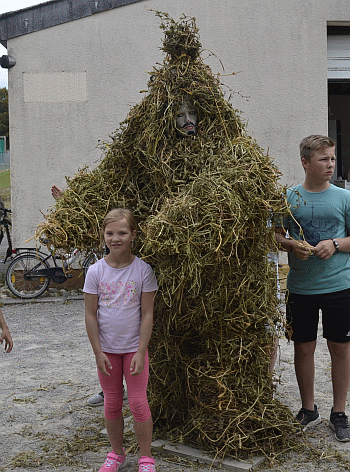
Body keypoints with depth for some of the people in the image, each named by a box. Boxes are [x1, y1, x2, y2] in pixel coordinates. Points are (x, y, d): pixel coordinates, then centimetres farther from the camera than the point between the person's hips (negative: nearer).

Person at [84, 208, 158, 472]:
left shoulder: (143, 270, -10)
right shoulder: (96, 271, -6)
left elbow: (147, 314, -8)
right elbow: (90, 315, -3)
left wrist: (141, 353, -11)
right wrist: (98, 353, -6)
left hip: (134, 347, -2)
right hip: (107, 348, 2)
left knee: (138, 403, 1)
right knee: (112, 404, 13)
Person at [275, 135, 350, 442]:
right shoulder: (289, 197, 2)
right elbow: (275, 235, 7)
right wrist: (291, 245, -13)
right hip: (300, 287, 1)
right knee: (304, 348, 9)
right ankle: (308, 410, 27)